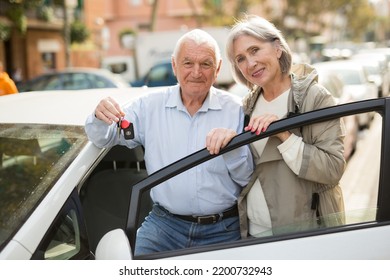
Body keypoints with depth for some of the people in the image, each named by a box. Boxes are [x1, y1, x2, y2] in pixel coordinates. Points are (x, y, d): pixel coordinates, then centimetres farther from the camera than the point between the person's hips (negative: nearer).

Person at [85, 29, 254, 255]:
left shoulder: (235, 110, -1)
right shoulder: (151, 106, 4)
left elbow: (248, 177, -1)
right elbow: (104, 138, 7)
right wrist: (101, 118, -17)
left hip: (223, 230, 0)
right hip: (164, 224, 1)